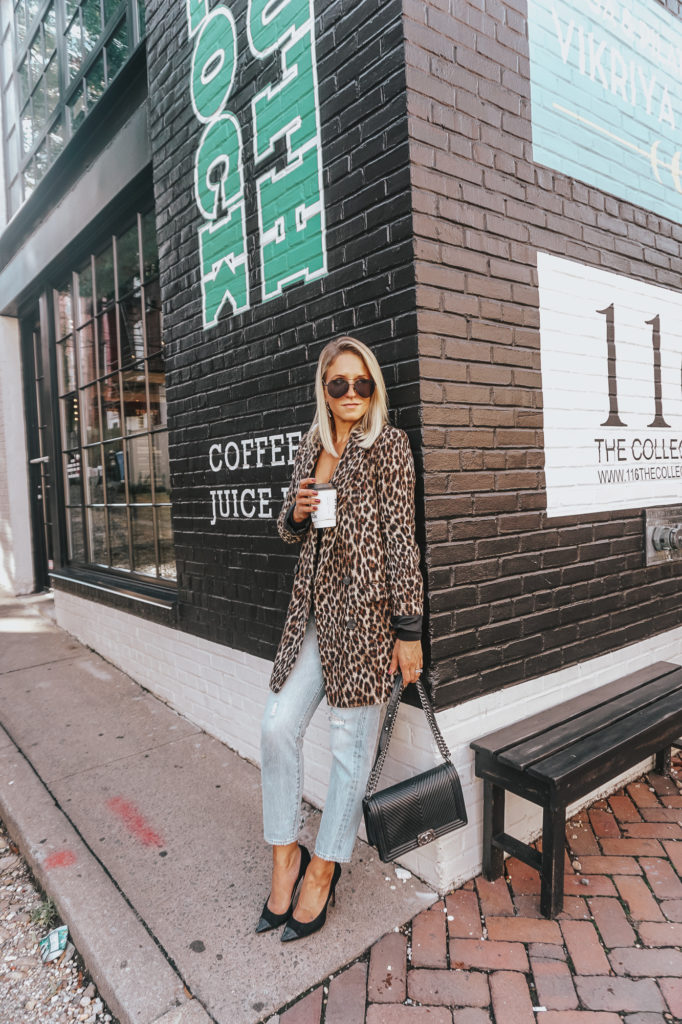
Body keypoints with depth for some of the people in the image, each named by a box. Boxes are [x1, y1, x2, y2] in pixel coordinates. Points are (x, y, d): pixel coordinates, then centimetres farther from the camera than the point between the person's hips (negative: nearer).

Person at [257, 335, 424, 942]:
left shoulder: (388, 443, -5)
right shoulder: (312, 447, 13)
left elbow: (400, 536, -10)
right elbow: (290, 531, 20)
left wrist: (408, 630, -13)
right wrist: (296, 512, -5)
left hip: (367, 607, -6)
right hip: (314, 607, 6)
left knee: (350, 743, 5)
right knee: (277, 726, 4)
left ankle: (323, 870, 25)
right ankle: (286, 855, 25)